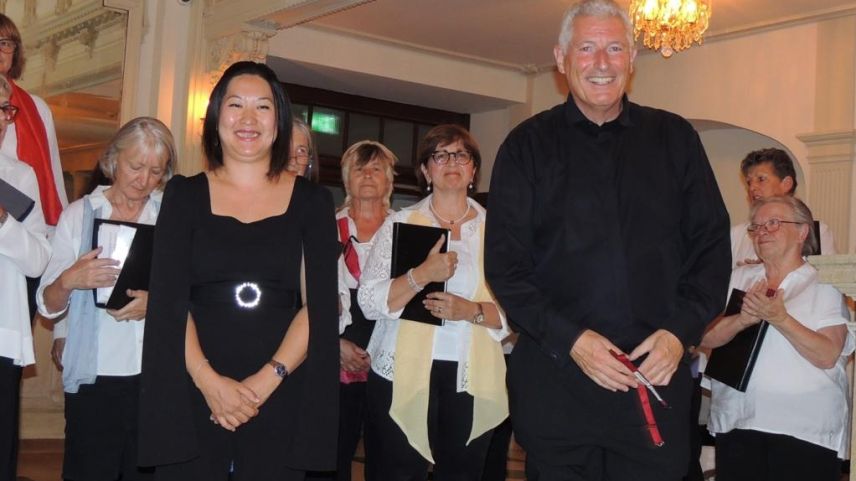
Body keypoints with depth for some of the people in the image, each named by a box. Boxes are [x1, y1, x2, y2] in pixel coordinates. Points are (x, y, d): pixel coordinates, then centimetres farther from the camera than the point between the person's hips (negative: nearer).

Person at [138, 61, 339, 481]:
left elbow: (319, 305, 0)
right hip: (191, 397, 0)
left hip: (280, 399, 0)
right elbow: (168, 300, -1)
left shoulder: (311, 202, 6)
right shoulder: (185, 195, 7)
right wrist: (209, 381, -13)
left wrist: (266, 380, -12)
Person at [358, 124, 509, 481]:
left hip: (472, 380, 1)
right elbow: (369, 302, -4)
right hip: (402, 376, -1)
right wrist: (422, 274, -18)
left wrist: (471, 311, -15)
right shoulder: (400, 222, 4)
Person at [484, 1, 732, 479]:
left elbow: (712, 244, 9)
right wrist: (569, 339, -11)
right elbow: (504, 263, -1)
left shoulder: (675, 139, 9)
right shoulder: (529, 145, 4)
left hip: (658, 372, 1)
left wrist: (681, 331, -6)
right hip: (554, 381, -1)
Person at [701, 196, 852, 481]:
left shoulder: (827, 284, 1)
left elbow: (828, 356, -11)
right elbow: (706, 337, 0)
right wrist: (742, 320, -18)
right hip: (736, 424, 3)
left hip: (805, 429, -3)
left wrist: (780, 319, -22)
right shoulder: (739, 278, 11)